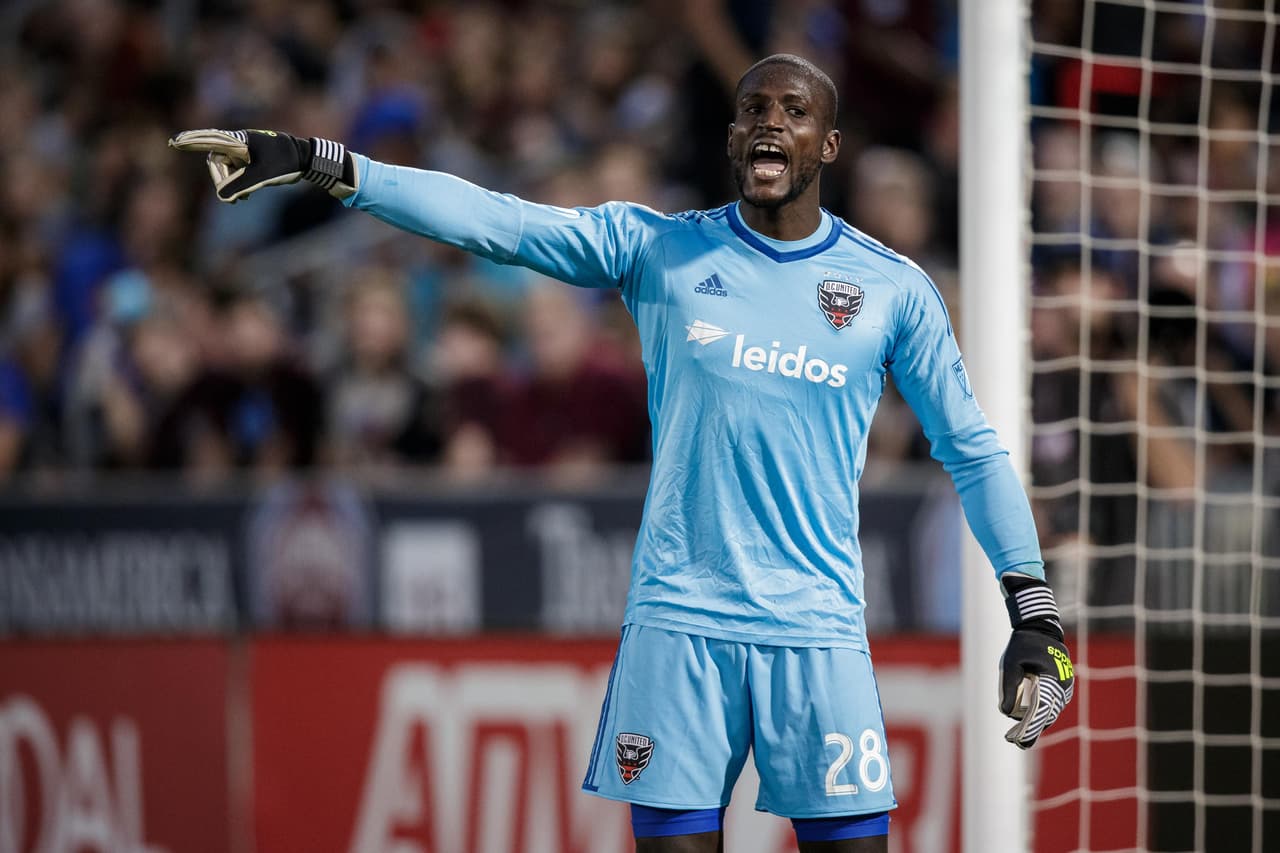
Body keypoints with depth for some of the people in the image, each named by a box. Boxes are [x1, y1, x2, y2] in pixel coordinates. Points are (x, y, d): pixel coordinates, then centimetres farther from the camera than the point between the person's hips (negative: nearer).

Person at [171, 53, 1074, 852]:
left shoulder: (894, 288, 6)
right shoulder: (658, 249, 6)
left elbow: (972, 449, 11)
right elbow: (489, 218, 0)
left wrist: (1034, 612, 6)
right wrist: (316, 162, -8)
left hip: (819, 631, 0)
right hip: (678, 620, 0)